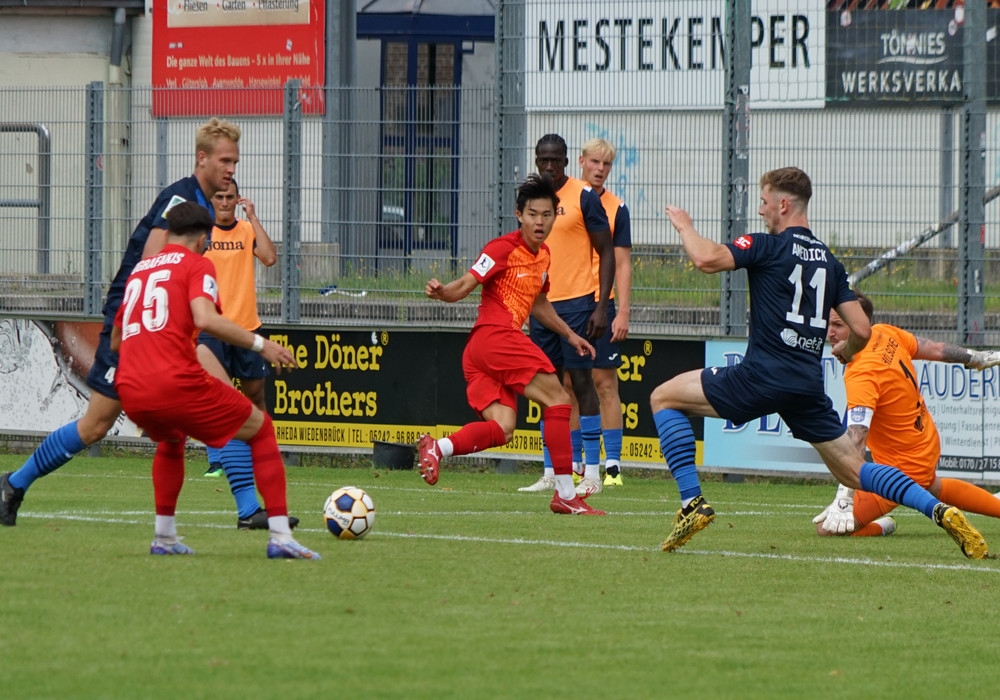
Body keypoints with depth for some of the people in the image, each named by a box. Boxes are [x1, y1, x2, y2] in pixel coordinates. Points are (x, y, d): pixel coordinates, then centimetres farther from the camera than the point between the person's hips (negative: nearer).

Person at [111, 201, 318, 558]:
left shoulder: (139, 270, 24)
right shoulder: (196, 265, 6)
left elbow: (115, 341, 33)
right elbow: (206, 319, -14)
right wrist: (259, 344, -8)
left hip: (130, 392, 6)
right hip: (177, 381, -6)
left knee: (170, 440, 38)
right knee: (261, 429, 11)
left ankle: (163, 536, 28)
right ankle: (280, 537, 0)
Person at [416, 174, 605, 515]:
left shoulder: (543, 255, 20)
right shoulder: (504, 248, -7)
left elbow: (538, 303, 35)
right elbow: (464, 285, -13)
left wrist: (569, 334, 35)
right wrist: (441, 292, -33)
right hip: (496, 337, -9)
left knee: (501, 429, -6)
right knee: (557, 400, -8)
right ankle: (565, 494, -8)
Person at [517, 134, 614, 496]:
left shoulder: (584, 196, -7)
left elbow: (607, 253, -7)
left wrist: (602, 306, -14)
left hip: (576, 302, -6)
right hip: (540, 303, 6)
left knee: (580, 380, -7)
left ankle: (592, 472, -4)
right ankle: (550, 473, 11)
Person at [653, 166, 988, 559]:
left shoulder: (769, 246, -3)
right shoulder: (829, 261, 15)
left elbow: (707, 259, -18)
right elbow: (861, 331, 12)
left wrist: (685, 227, 4)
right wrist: (847, 350, 36)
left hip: (763, 376, -6)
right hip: (810, 385, 6)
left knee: (664, 398, 8)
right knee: (854, 472, 14)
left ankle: (692, 503, -4)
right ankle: (941, 512, -6)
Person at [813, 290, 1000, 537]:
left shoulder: (861, 375, -32)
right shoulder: (886, 334, -9)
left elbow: (855, 442, -40)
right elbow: (936, 350, 8)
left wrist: (843, 500, -45)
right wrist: (977, 358, 28)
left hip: (904, 468, -9)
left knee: (827, 528, -14)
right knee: (934, 487, 43)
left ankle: (881, 527, 7)